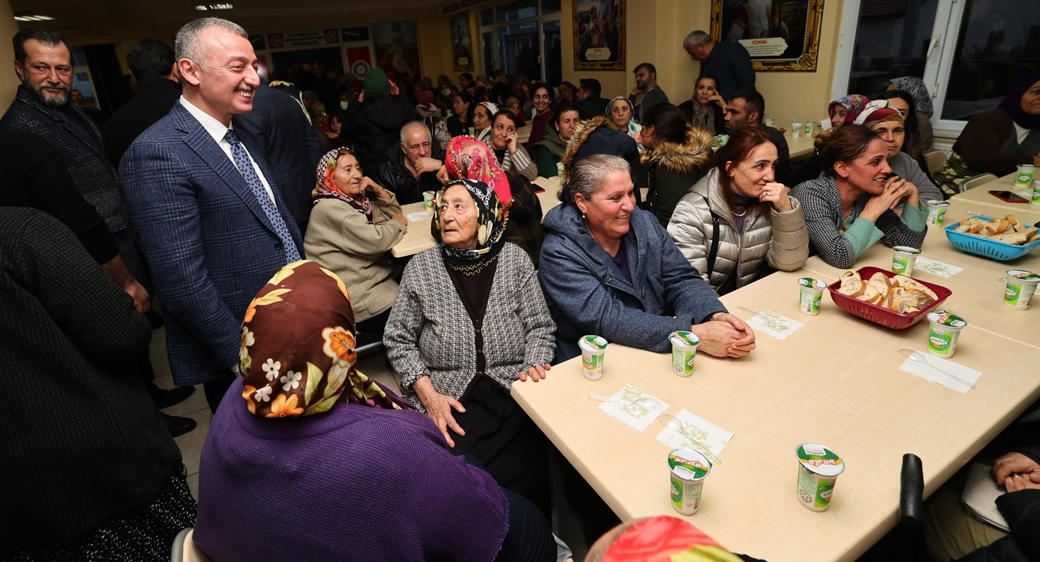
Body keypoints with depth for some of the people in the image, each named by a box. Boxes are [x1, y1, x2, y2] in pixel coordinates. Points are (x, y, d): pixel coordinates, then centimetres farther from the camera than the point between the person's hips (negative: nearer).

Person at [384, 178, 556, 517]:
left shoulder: (514, 260, 5)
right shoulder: (421, 267, 4)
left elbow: (539, 327, 9)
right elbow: (398, 339, 7)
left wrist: (535, 365, -10)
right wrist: (428, 394, -4)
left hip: (514, 392, 1)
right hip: (452, 402, 0)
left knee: (526, 477, -20)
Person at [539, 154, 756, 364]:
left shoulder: (645, 224, 3)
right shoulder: (560, 253, -15)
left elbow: (681, 280, 1)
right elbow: (606, 319, -23)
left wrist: (717, 316, -20)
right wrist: (694, 335, -27)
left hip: (658, 357, 5)